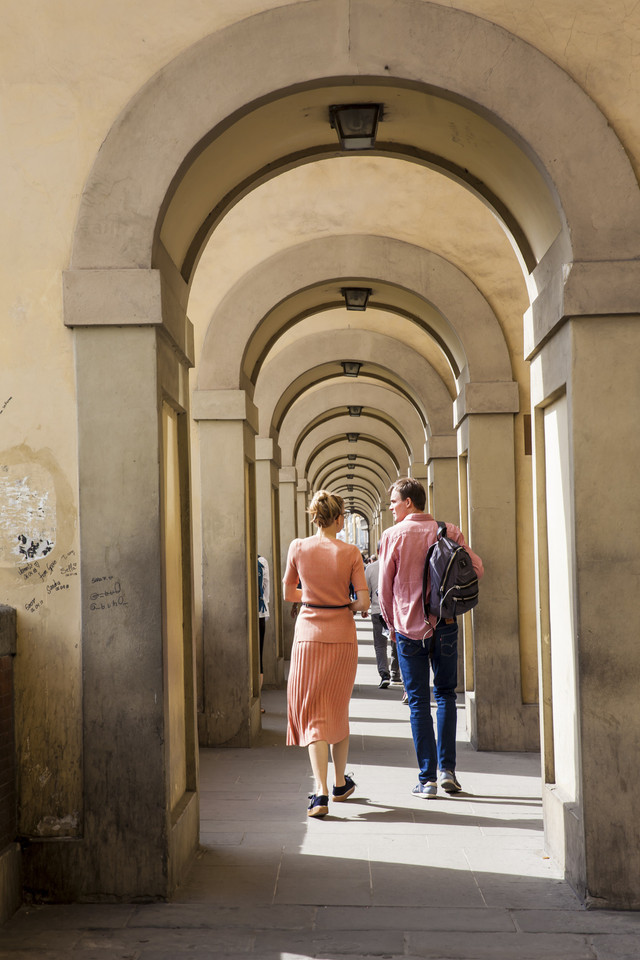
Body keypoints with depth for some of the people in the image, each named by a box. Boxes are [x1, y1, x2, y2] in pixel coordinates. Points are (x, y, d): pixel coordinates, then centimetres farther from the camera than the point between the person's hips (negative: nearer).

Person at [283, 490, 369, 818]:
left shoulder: (298, 548, -4)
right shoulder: (350, 553, -7)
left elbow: (288, 594, 7)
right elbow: (363, 602, -9)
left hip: (308, 636, 0)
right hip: (342, 637, 0)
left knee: (313, 715, 3)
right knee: (338, 709, 17)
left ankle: (320, 793, -10)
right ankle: (340, 784, 30)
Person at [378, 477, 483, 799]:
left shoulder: (393, 535, -6)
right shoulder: (449, 532, 0)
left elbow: (384, 586, -3)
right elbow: (477, 568, -2)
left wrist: (391, 623, 11)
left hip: (409, 628, -2)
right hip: (445, 625, 2)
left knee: (418, 702, 4)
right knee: (445, 694, 15)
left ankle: (427, 778, 5)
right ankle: (447, 769, 8)